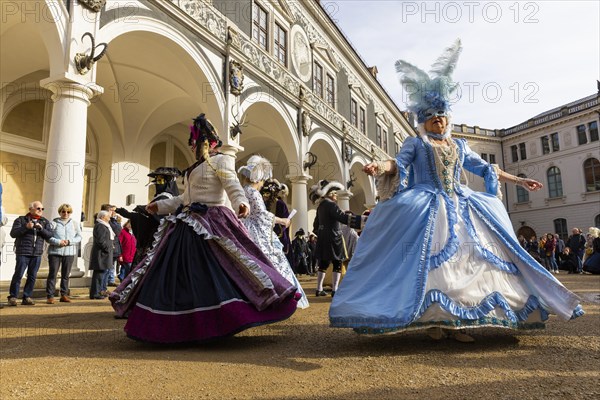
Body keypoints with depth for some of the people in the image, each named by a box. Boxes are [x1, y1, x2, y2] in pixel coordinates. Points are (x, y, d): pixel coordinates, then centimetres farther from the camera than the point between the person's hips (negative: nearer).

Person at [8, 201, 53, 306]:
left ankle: (27, 297, 10)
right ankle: (12, 297, 5)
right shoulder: (21, 220, 5)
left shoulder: (45, 222, 12)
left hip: (37, 254, 3)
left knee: (32, 276, 3)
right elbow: (13, 233, -4)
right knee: (18, 275, -4)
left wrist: (41, 228, -15)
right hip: (23, 252, -3)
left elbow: (49, 235, 1)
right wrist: (26, 227, -17)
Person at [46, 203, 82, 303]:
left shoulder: (75, 224, 9)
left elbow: (79, 237, 5)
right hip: (55, 251, -2)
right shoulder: (54, 223, 1)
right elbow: (48, 236, -3)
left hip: (69, 252, 3)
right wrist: (58, 242, -17)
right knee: (52, 274, -3)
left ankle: (64, 295, 16)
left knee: (66, 275, 8)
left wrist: (69, 241, -11)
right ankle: (50, 296, 2)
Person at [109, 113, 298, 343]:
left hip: (213, 224, -9)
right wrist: (160, 206, 33)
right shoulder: (195, 168, 22)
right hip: (189, 226, 9)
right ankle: (185, 326, 16)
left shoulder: (220, 161, -2)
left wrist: (241, 203, -37)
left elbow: (234, 188, -16)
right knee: (183, 277, 8)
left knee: (216, 275, -13)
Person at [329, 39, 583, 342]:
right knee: (430, 258, -16)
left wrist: (518, 180, 29)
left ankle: (456, 322, -1)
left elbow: (484, 168, 27)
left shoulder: (459, 145, 22)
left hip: (460, 207, 5)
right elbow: (399, 162, -9)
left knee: (464, 258, -4)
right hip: (426, 207, -5)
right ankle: (432, 319, -9)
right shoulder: (415, 143, 8)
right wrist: (379, 166, -31)